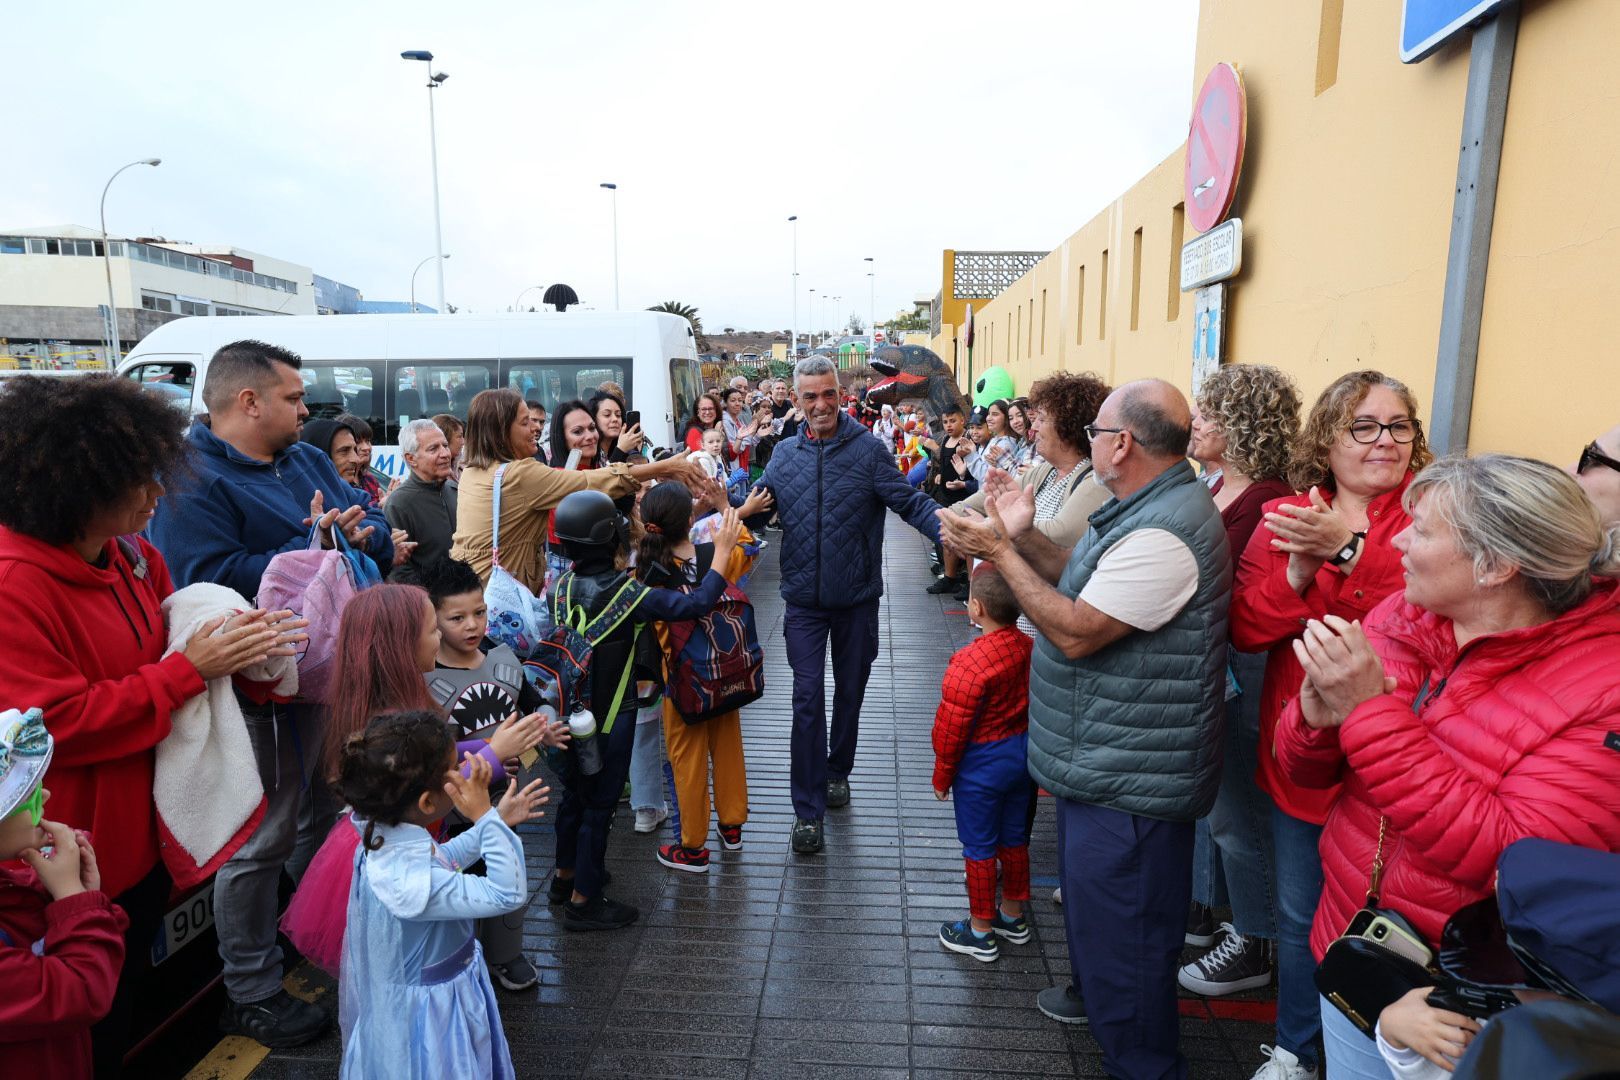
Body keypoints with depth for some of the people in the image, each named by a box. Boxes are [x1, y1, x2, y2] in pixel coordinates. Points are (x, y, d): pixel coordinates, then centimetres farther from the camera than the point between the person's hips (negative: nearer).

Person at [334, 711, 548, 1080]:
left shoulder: (388, 836, -10)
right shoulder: (408, 879, -40)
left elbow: (443, 860, 11)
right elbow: (508, 894, -39)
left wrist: (495, 819, 5)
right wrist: (485, 815, -39)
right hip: (432, 1018, -9)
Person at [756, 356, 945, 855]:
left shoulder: (868, 448, -8)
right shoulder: (784, 454, 2)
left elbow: (910, 502, -12)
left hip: (856, 597, -1)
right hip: (804, 599, 1)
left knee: (850, 692, 16)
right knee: (807, 698, -1)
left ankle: (838, 772, 41)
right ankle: (808, 809, 9)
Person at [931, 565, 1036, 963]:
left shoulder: (968, 665, -28)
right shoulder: (1030, 650, -7)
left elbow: (951, 729, -20)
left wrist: (942, 776, -6)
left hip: (981, 765, -7)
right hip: (1024, 754, 7)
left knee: (980, 847, 9)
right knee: (1014, 837, 21)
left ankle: (980, 932, 24)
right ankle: (1013, 916, 39)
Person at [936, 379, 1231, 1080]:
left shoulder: (1164, 533, -28)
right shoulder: (1143, 508, 7)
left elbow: (1076, 632, -28)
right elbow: (1084, 584, 11)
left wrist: (1001, 553, -22)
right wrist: (1025, 537, 1)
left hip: (1128, 782, -11)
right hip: (1102, 759, 11)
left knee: (1122, 924, 7)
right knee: (1090, 896, 30)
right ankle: (1093, 993, 53)